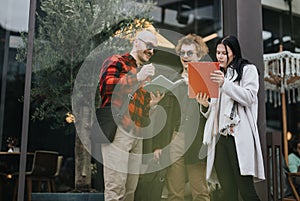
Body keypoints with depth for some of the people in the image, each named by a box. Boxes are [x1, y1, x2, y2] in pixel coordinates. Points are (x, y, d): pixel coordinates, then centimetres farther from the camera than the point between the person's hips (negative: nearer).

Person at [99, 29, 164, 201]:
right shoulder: (116, 62, 6)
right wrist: (137, 78, -18)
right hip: (117, 129, -8)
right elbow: (106, 85, -14)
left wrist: (152, 103, 14)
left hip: (137, 134, 8)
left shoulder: (145, 73, 27)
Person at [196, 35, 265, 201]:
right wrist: (205, 105, 2)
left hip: (239, 136, -5)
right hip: (219, 136, 5)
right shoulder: (216, 74, 25)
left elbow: (249, 97, -7)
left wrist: (225, 84, -17)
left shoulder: (248, 69, 10)